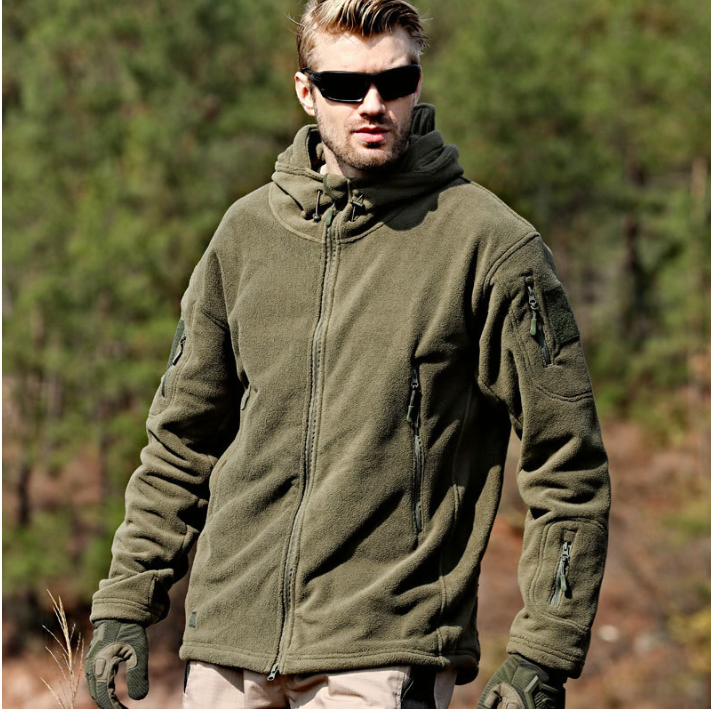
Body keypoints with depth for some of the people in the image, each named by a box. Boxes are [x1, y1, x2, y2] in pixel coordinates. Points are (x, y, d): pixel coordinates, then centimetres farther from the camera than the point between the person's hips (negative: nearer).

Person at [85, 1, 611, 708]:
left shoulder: (491, 245, -4)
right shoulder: (246, 231, 10)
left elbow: (568, 466, -3)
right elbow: (184, 436, 18)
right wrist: (126, 602, 11)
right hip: (228, 646, 4)